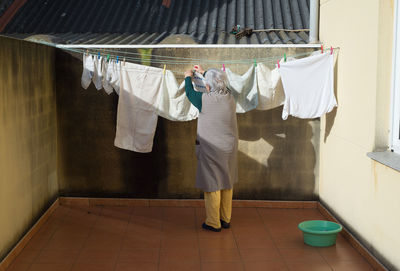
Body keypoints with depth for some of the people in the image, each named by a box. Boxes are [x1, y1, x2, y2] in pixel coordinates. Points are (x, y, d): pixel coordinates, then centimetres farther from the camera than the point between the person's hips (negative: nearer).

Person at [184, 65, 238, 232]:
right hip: (229, 149, 5)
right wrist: (204, 72, 34)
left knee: (212, 185, 5)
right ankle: (226, 219, 29)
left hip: (211, 150, -5)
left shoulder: (204, 99, -18)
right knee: (227, 184, 16)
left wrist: (188, 77, 24)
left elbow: (190, 92, 4)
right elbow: (219, 84, 19)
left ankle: (213, 223, 14)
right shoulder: (230, 97, -3)